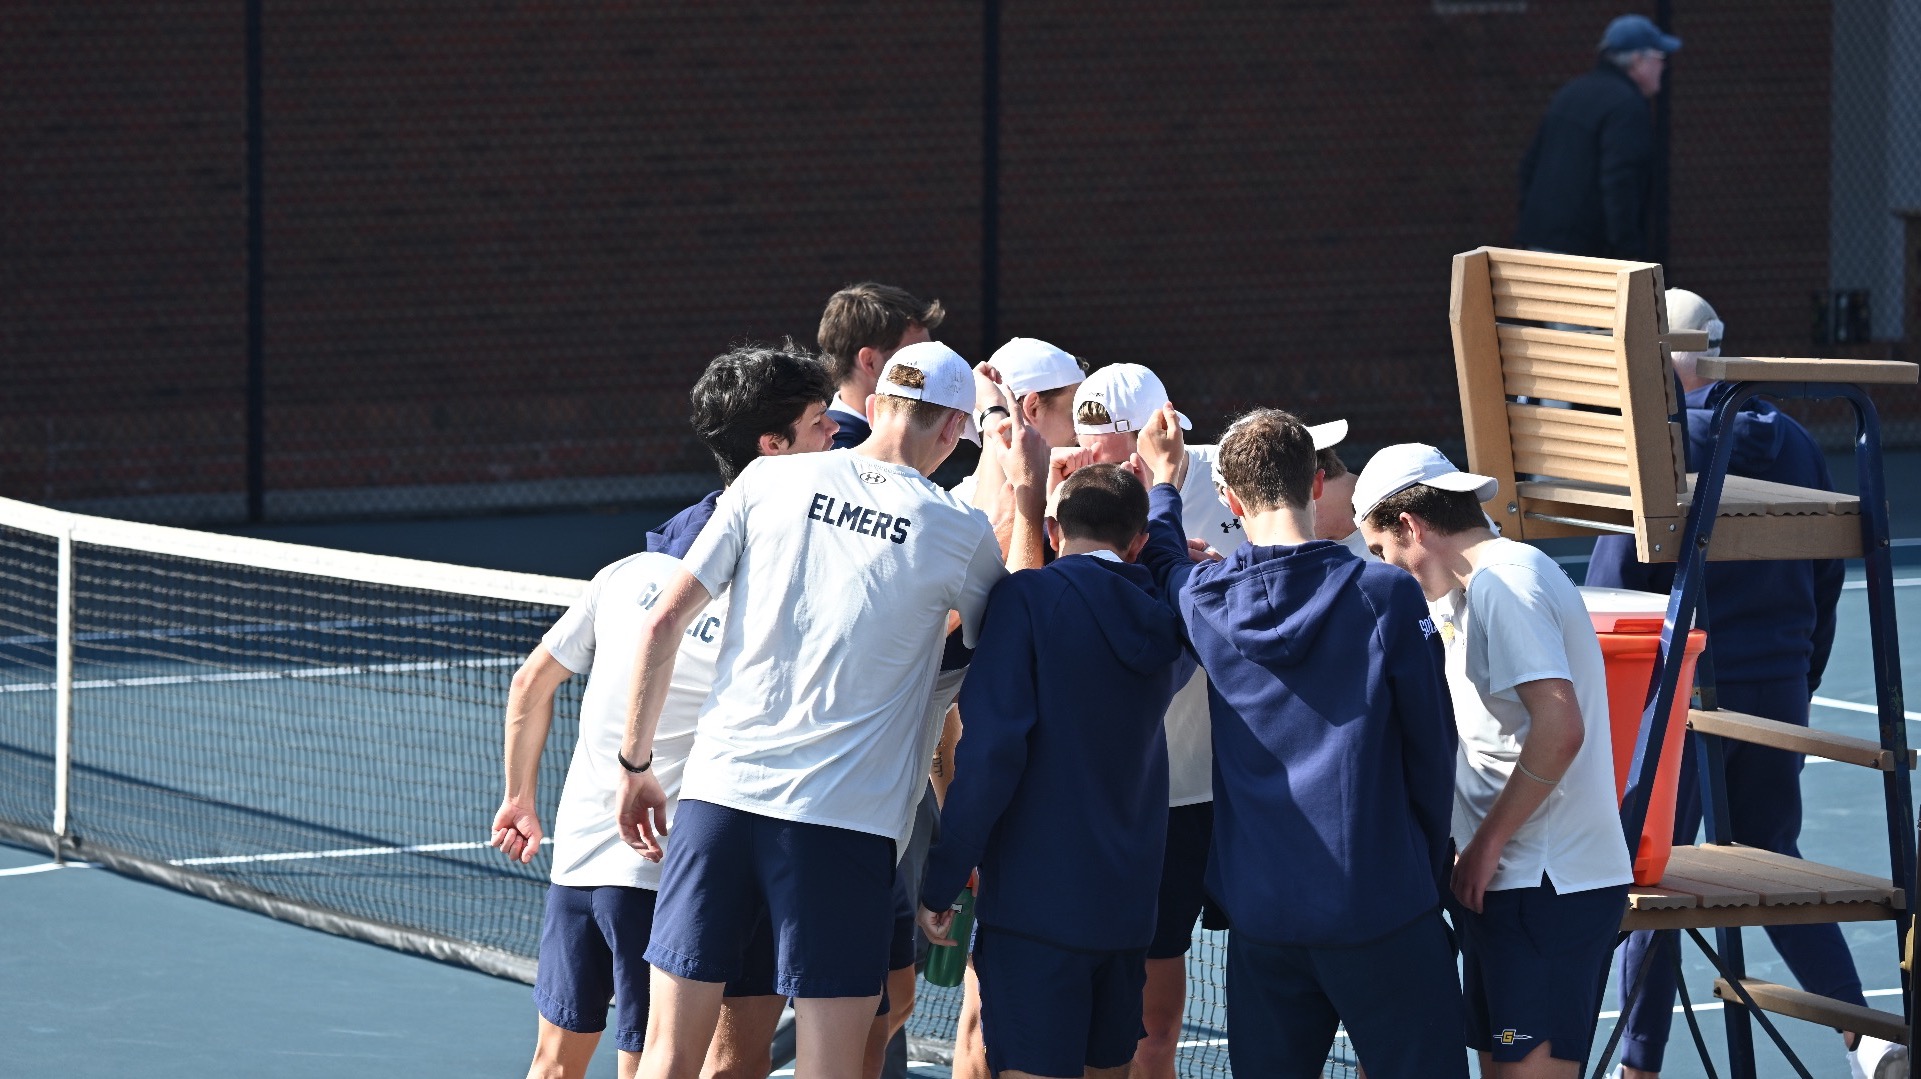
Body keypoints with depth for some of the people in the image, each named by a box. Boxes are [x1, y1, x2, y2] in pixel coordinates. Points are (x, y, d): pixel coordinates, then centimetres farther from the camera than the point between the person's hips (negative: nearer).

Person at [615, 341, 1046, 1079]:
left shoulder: (770, 481, 5)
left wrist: (635, 764, 13)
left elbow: (663, 622, 4)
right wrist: (1029, 501, 19)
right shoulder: (958, 532, 0)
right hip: (847, 821, -2)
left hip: (719, 793, 2)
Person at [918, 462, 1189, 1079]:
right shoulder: (1162, 622, 8)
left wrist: (940, 885, -12)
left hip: (1037, 904, -6)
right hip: (1129, 905, 6)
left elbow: (990, 751, -17)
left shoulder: (1027, 599, -9)